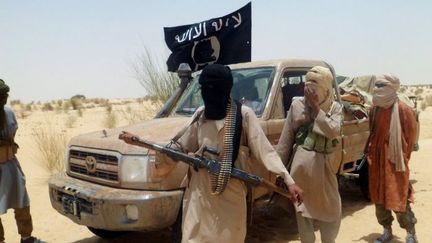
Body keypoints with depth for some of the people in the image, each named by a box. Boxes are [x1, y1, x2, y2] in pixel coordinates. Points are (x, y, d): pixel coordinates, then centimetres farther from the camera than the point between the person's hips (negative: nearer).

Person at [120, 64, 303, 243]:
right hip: (200, 192, 4)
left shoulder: (243, 114, -9)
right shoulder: (200, 114, 4)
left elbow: (264, 150, -11)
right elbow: (181, 147, 11)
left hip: (230, 193, -3)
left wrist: (288, 181, -21)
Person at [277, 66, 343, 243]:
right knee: (303, 208, 9)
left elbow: (333, 132, -19)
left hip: (324, 164, 2)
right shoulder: (297, 104, -3)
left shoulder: (335, 108, 0)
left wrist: (316, 108, -19)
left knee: (332, 209, 11)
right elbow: (286, 138, -1)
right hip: (302, 163, -1)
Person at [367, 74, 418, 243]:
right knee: (378, 197, 12)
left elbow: (410, 136, -6)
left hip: (395, 162, -6)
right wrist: (371, 153, 9)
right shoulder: (375, 109, 5)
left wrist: (402, 158, -3)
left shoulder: (403, 110, -12)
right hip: (377, 161, 6)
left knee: (398, 199, -2)